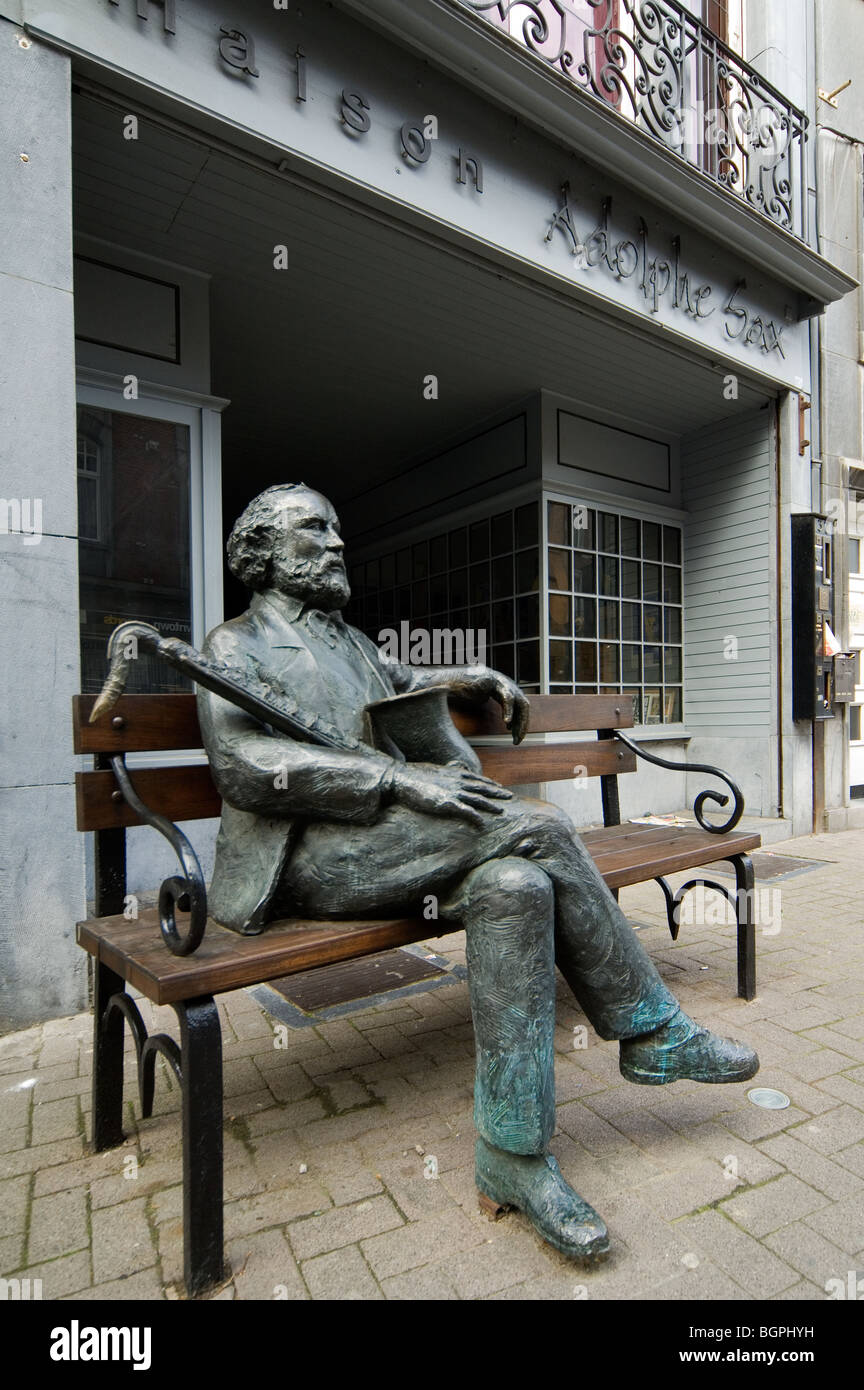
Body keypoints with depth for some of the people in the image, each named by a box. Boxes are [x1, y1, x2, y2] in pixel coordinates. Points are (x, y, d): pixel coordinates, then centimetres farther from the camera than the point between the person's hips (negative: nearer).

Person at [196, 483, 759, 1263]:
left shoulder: (347, 638, 24)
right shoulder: (235, 644, 2)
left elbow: (398, 682, 45)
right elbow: (242, 765, -14)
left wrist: (474, 677, 26)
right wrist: (399, 779, -23)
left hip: (383, 850, 7)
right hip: (307, 858, -7)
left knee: (515, 886, -22)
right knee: (532, 825, -24)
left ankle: (514, 1155, -7)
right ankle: (653, 1033, -9)